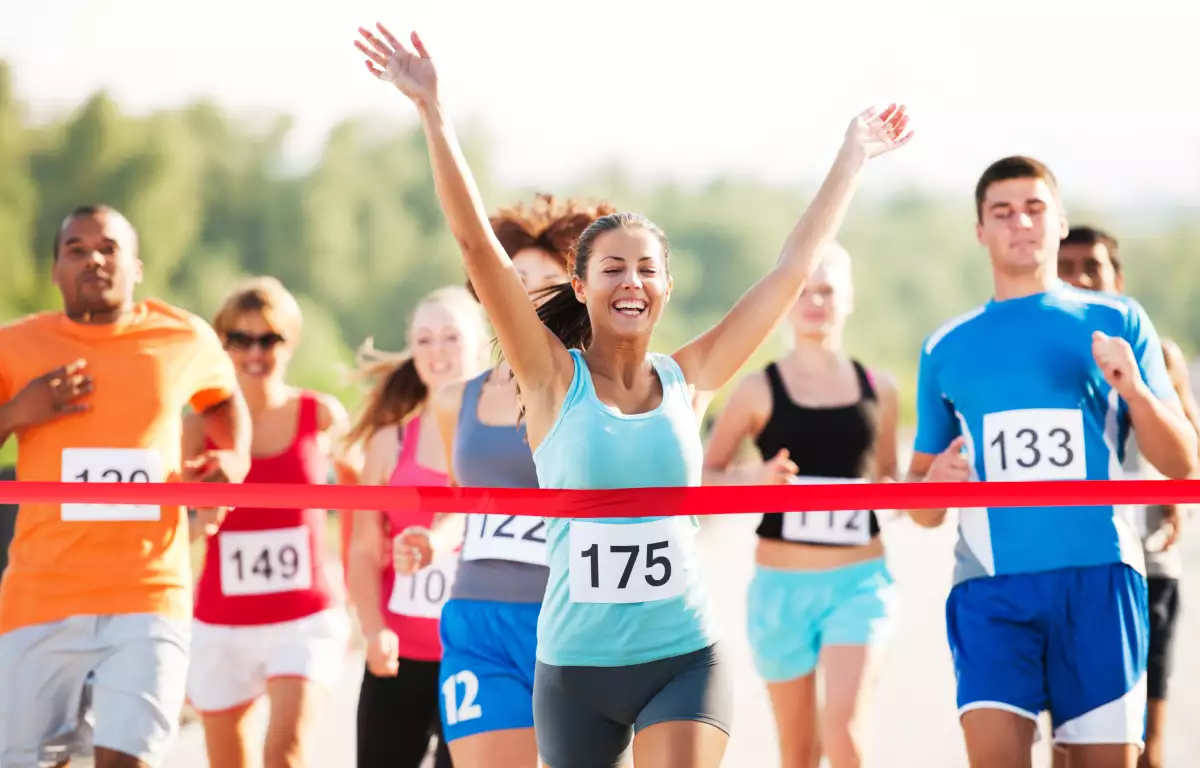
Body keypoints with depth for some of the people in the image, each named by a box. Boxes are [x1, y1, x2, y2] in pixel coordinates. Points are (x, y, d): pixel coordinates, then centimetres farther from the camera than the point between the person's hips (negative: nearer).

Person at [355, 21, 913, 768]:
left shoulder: (689, 379, 2)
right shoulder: (555, 379, -3)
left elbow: (793, 269, 7)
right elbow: (478, 244, -12)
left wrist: (854, 158, 12)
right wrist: (433, 112, -19)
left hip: (684, 660, 0)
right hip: (575, 668, 0)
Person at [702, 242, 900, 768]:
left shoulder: (877, 389, 7)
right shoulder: (760, 390, -1)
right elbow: (702, 476, -1)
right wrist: (757, 479, -19)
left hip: (859, 581, 0)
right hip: (782, 583, 0)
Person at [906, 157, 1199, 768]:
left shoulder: (1117, 323, 10)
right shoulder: (946, 348, 14)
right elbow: (922, 509, 19)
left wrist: (1133, 389, -11)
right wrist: (934, 483, -5)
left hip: (1097, 575, 0)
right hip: (991, 583, 0)